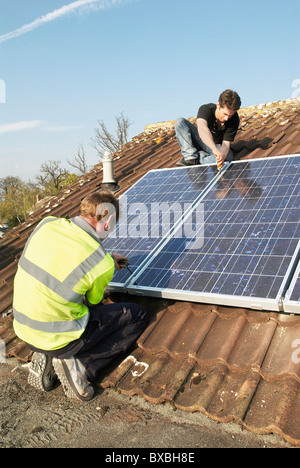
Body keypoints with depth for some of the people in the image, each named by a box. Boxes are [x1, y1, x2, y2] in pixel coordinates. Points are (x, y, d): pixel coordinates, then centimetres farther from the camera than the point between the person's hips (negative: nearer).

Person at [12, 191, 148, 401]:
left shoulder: (47, 224, -7)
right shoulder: (102, 265, -22)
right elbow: (94, 302, -1)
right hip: (58, 339, -6)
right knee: (138, 315, 6)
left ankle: (46, 357, 13)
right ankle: (81, 365, -4)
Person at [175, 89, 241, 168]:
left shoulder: (234, 120, -21)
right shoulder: (206, 109, -27)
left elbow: (226, 143, -23)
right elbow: (202, 128, -49)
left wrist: (222, 156, -48)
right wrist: (215, 149, -67)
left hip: (217, 146, 0)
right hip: (200, 140, 0)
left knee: (228, 156, -36)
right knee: (180, 122, -25)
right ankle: (190, 157, -27)